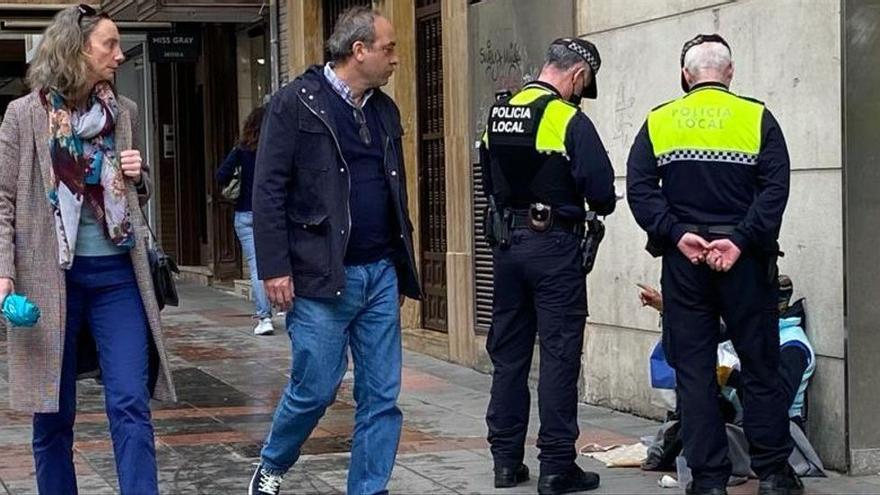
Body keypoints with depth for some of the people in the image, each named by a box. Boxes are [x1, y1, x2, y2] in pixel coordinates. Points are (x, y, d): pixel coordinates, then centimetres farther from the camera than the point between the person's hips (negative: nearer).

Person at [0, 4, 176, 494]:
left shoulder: (124, 112, 9)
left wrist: (138, 177, -2)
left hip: (116, 273, 2)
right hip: (51, 274, -2)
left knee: (131, 403, -5)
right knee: (54, 412, 7)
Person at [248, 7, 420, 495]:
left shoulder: (385, 110, 14)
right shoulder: (296, 102, -5)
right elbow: (269, 189, -8)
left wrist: (401, 266, 18)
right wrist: (274, 267, -13)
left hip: (381, 274, 6)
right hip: (322, 275, -6)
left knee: (382, 396, 4)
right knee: (315, 388, -1)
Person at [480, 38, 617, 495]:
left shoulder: (498, 115, 7)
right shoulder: (568, 119, -13)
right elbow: (602, 192, -15)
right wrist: (601, 205, 6)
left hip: (507, 242, 6)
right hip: (554, 246, -6)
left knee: (508, 352, 12)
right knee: (559, 354, -1)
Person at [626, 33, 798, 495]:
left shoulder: (658, 122, 5)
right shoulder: (756, 118, 1)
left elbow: (639, 188, -4)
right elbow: (775, 188, -10)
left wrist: (676, 234, -9)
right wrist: (741, 240, -14)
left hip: (683, 261, 1)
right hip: (745, 261, -1)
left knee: (693, 370, 6)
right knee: (760, 366, 9)